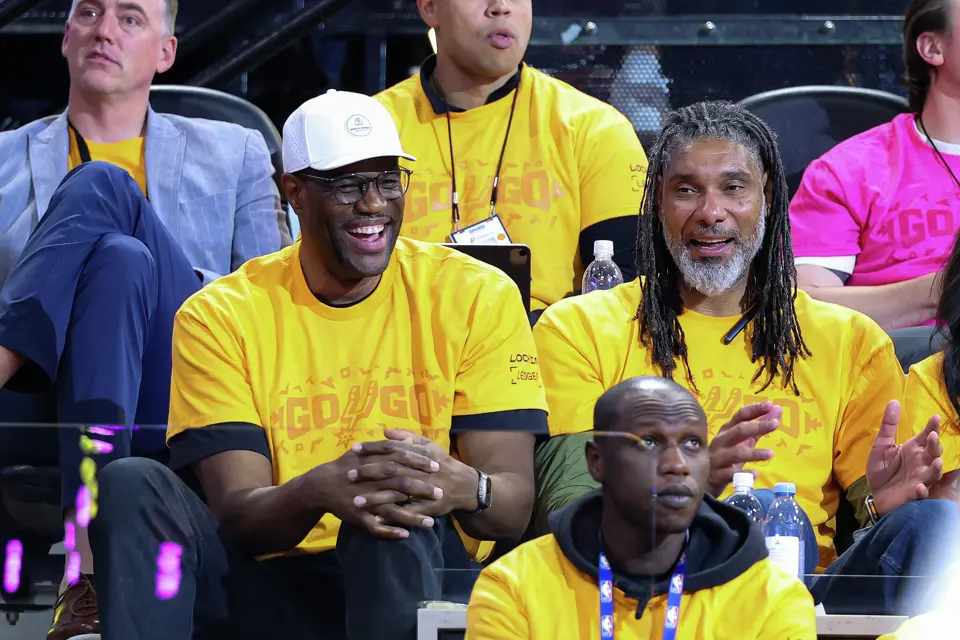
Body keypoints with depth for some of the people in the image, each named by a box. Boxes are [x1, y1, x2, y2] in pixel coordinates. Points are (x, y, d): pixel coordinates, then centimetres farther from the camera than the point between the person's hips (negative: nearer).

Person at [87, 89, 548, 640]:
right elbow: (237, 513, -9)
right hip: (269, 577, 1)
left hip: (418, 574, -1)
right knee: (133, 486, -24)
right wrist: (318, 491, -34)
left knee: (396, 502, -35)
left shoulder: (477, 298, 2)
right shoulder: (219, 316, 2)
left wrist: (463, 487, -31)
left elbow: (515, 506, -4)